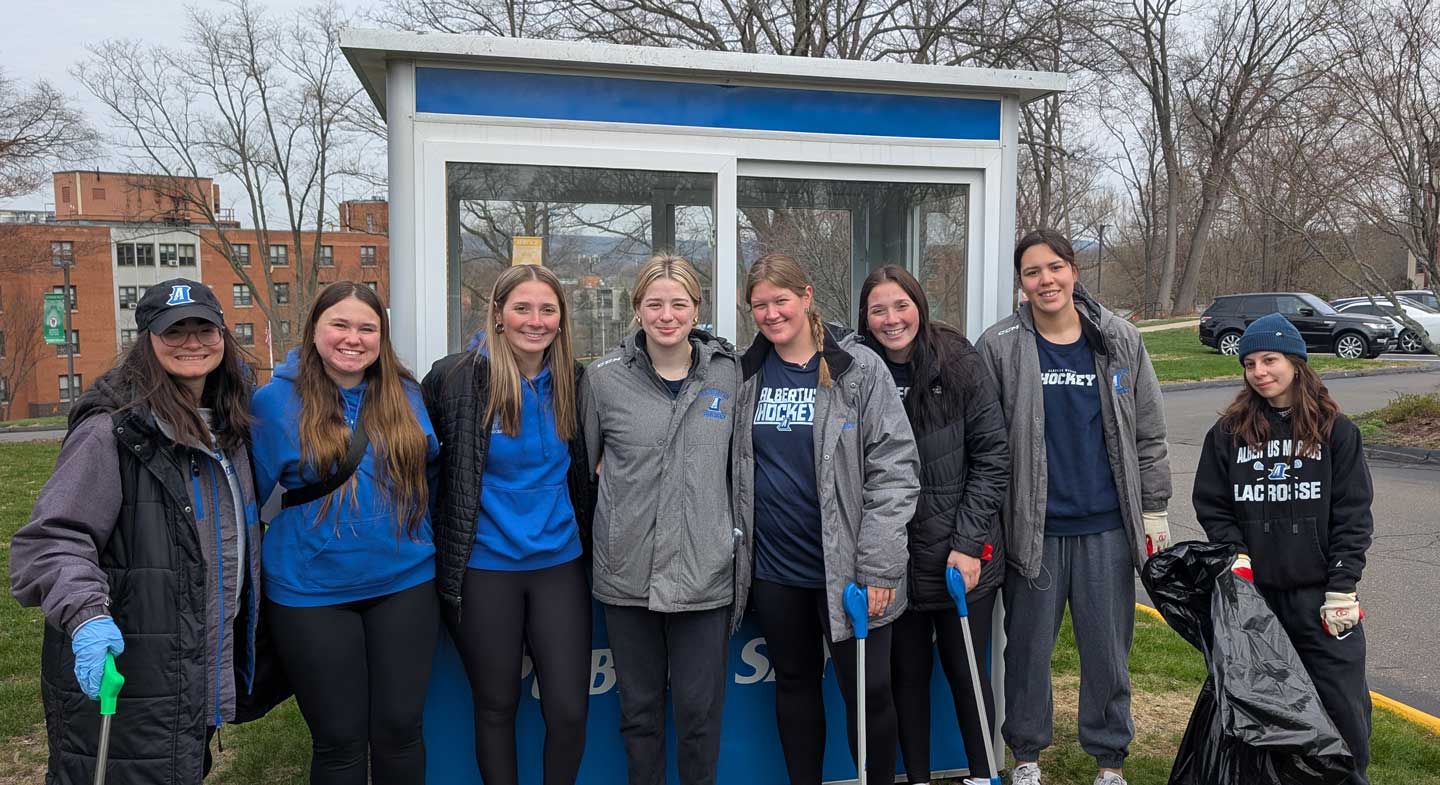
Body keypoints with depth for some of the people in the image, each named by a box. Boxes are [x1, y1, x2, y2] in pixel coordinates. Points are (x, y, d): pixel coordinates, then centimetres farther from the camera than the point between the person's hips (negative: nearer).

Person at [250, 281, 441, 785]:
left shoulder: (406, 394, 3)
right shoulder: (276, 400, -6)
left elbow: (433, 462, 19)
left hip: (405, 583, 2)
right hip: (312, 594, -2)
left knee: (400, 728, 10)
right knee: (337, 740, 9)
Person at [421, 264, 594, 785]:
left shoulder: (573, 380, 1)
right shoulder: (457, 377, -10)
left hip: (559, 563, 2)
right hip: (484, 567, -2)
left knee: (569, 709, 3)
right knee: (496, 707, 12)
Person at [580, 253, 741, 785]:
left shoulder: (728, 372, 0)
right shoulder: (604, 378, -3)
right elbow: (580, 461, 9)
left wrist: (736, 530, 12)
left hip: (704, 571, 0)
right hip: (626, 573, 0)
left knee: (700, 710, 7)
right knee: (639, 707, 14)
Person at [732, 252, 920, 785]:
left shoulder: (858, 368, -7)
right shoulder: (746, 374, 5)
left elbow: (895, 469, -10)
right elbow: (735, 471, 14)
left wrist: (878, 567, -14)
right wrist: (735, 548, 6)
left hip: (847, 569, -4)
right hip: (774, 568, 4)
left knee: (868, 691, 5)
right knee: (795, 683, 17)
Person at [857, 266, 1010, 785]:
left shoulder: (960, 364, -7)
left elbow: (992, 457, -5)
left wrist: (969, 542, -10)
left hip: (963, 558, -1)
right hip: (894, 560, 1)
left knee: (966, 671, 11)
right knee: (908, 674, 13)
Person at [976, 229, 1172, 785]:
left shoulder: (1119, 341, 2)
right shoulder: (1000, 347, -4)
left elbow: (1148, 435, 7)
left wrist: (1154, 513, 6)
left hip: (1107, 526, 1)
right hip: (1032, 526, -1)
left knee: (1107, 647, 10)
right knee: (1029, 645, 10)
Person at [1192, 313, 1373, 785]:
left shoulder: (1335, 431, 0)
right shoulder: (1228, 432, 3)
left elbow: (1353, 516, -1)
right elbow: (1211, 506, 6)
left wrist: (1342, 587, -6)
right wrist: (1236, 558, -7)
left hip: (1319, 596, -1)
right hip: (1253, 594, 1)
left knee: (1343, 705, 3)